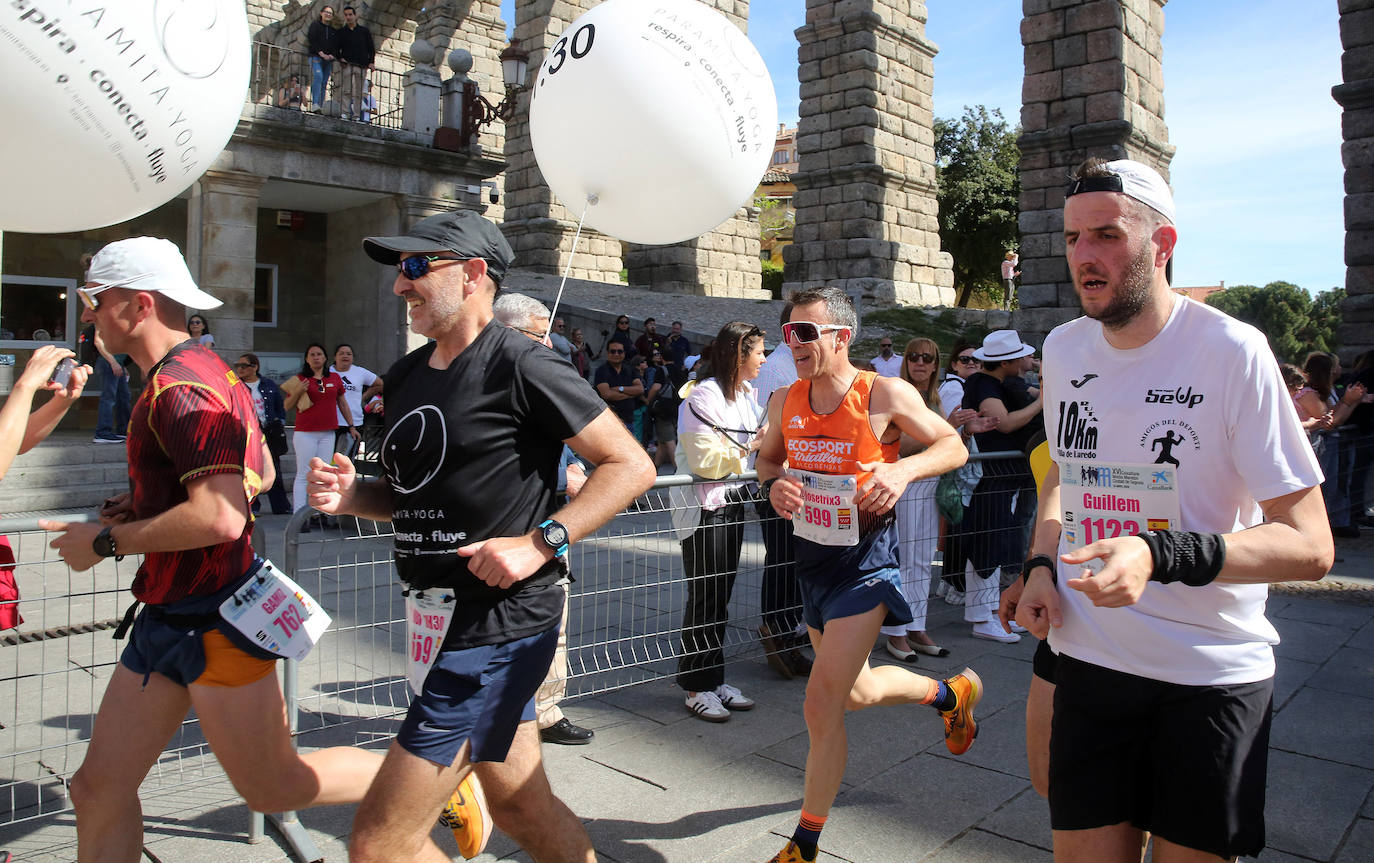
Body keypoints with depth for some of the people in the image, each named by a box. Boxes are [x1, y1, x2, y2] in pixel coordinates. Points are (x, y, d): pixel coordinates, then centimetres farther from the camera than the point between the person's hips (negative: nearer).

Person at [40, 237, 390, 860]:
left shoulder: (179, 388, -20)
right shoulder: (206, 371, 13)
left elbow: (220, 518, -30)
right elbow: (258, 475, 23)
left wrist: (106, 541, -16)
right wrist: (146, 504, 16)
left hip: (212, 617, -10)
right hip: (167, 615, 10)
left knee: (272, 787, 4)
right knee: (99, 791, 12)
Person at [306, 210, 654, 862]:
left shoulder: (520, 367, -14)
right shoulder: (405, 375, 12)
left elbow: (632, 465, -14)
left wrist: (541, 541, -22)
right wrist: (351, 495, 1)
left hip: (497, 625, -9)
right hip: (444, 622, 9)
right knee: (522, 809, 22)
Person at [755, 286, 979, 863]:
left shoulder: (886, 395, -15)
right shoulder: (785, 403, -1)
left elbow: (954, 447, -5)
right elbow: (767, 457, 17)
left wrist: (904, 469, -24)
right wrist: (773, 483, -7)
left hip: (865, 563, -7)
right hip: (812, 559, 7)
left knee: (821, 705, -9)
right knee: (856, 693, 22)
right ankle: (950, 692, 52)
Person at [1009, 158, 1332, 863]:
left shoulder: (1232, 352, -14)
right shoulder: (1063, 348, 4)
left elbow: (1311, 546, -14)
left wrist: (1160, 556, -30)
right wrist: (1040, 568, 2)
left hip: (1213, 675, -4)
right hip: (1089, 657, 4)